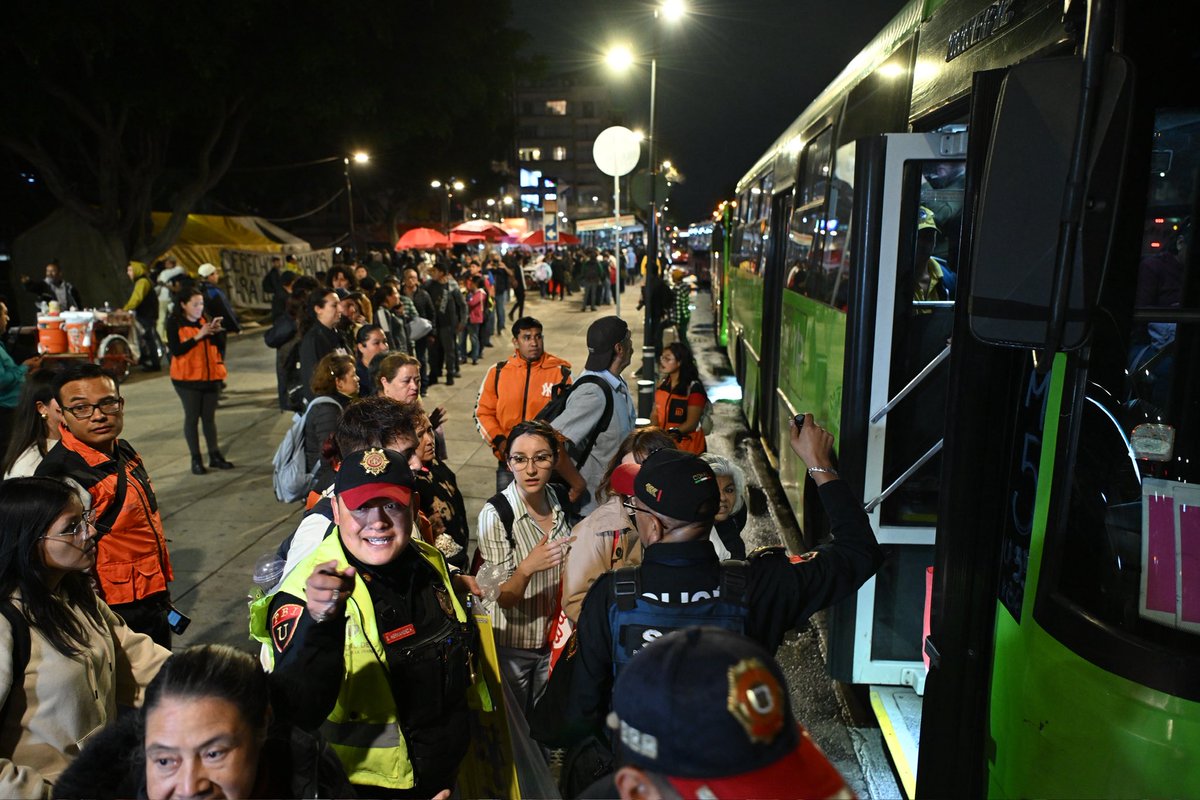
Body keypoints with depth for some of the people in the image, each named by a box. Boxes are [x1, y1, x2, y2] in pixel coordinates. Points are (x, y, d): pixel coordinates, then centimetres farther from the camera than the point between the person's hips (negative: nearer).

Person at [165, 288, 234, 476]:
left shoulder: (204, 320, 8)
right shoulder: (174, 323, -6)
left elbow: (217, 345, 8)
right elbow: (175, 350, -17)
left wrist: (216, 332, -11)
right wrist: (198, 336, -22)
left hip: (210, 376, 4)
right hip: (188, 378, -4)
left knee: (209, 417, 9)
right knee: (192, 417, 1)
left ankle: (215, 456, 15)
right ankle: (196, 459, 7)